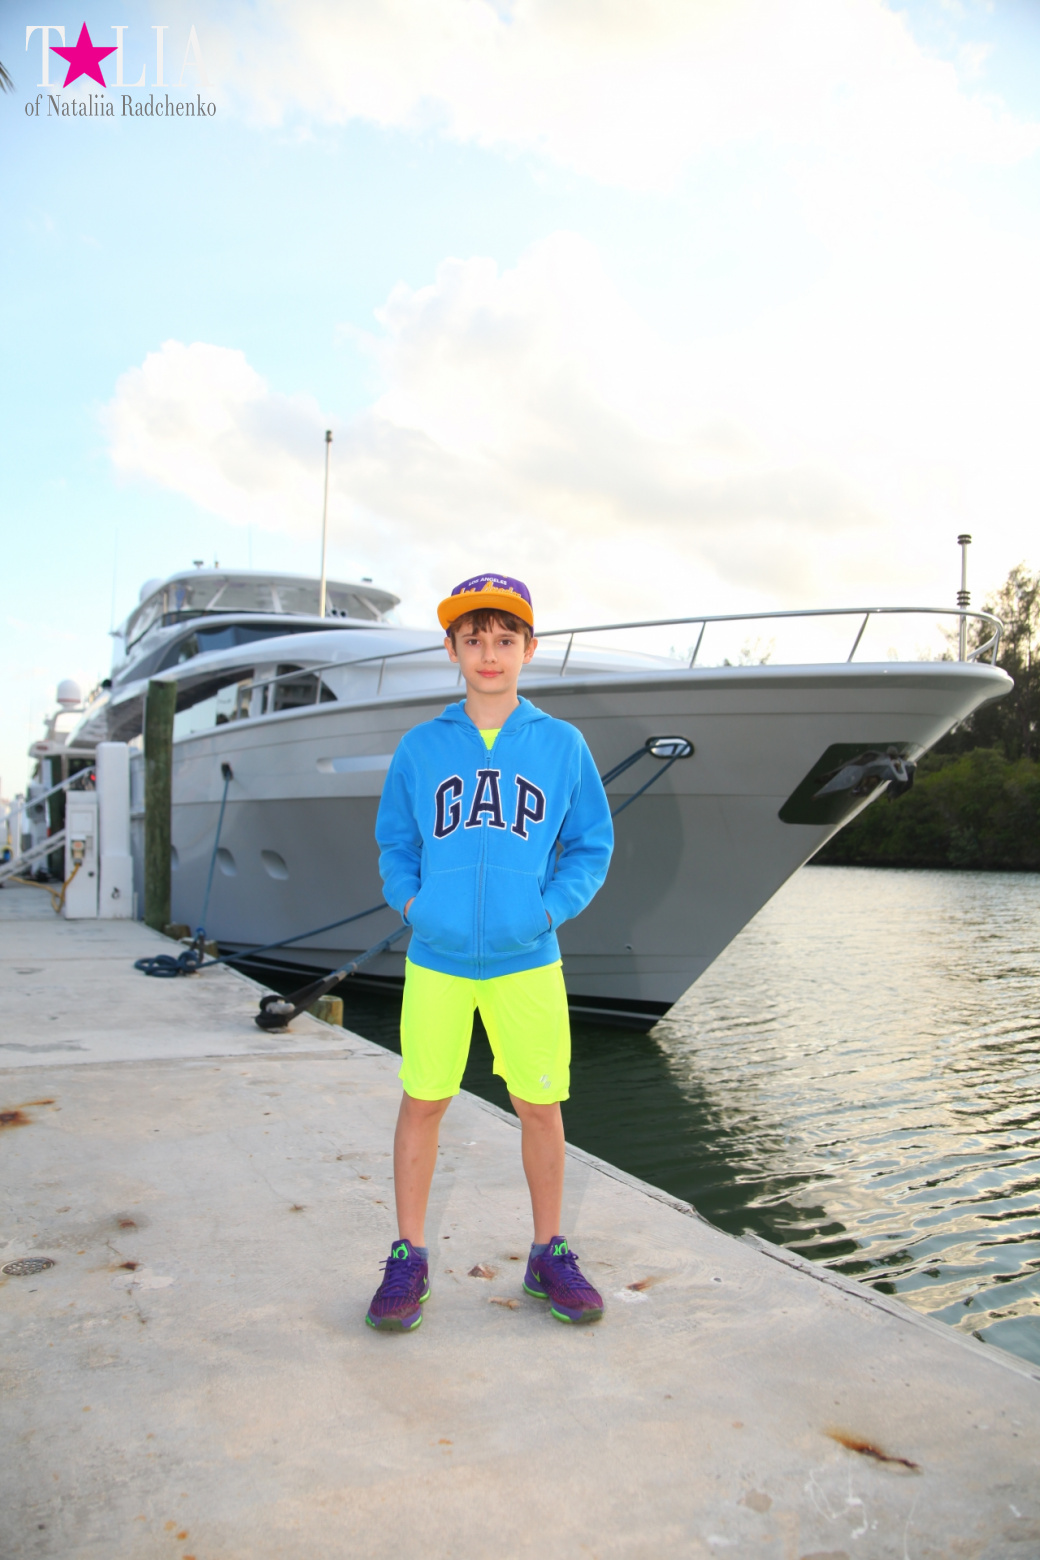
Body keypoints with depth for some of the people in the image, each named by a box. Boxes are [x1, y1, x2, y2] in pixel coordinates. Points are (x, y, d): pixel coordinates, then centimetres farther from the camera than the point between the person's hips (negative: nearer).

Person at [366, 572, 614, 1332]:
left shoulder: (562, 744, 1)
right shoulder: (421, 746, 3)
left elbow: (592, 844, 5)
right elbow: (395, 842, 12)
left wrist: (551, 908, -7)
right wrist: (410, 902, -3)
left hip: (527, 962, 0)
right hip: (436, 961, 0)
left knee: (541, 1105, 9)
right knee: (423, 1103, 8)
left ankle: (550, 1256, 27)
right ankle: (409, 1260, 24)